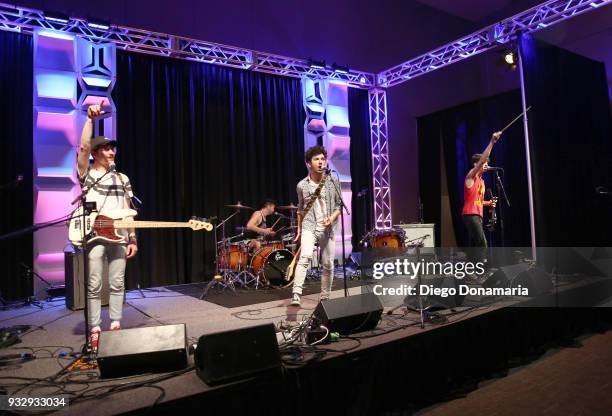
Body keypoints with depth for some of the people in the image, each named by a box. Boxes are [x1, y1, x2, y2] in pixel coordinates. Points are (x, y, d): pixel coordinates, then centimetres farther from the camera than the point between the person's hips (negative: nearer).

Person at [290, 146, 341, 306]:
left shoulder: (333, 182, -1)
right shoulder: (302, 185, 2)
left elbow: (339, 205, 4)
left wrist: (332, 218, -15)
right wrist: (299, 230, 14)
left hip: (328, 229, 1)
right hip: (308, 227, -1)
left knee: (328, 265, 7)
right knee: (305, 257, -25)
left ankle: (325, 298, 25)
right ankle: (296, 295, -26)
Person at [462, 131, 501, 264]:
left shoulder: (481, 180, 21)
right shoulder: (471, 176, -5)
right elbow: (482, 159, -21)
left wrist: (489, 203, 11)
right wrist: (492, 142, -26)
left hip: (477, 215, 10)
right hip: (470, 214, -10)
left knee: (475, 244, 9)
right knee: (482, 243, -17)